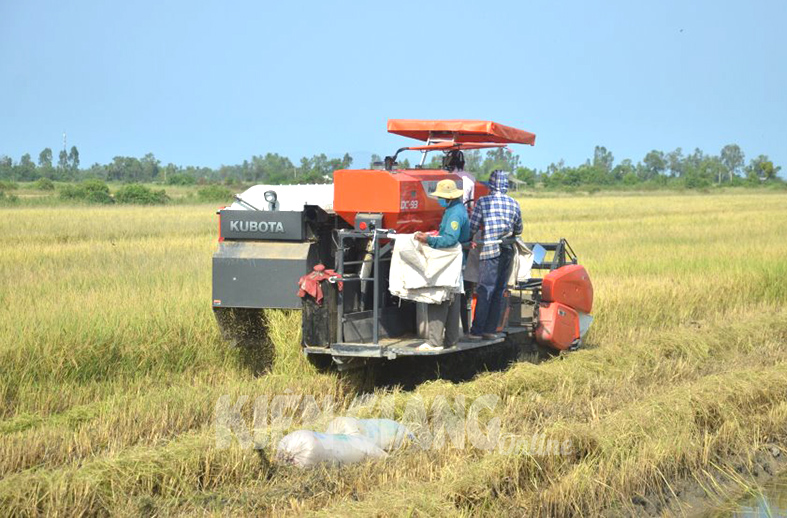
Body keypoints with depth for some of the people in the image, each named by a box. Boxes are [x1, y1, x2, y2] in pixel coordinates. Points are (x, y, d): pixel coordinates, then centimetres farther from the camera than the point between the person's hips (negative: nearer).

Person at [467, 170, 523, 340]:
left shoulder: (482, 202, -4)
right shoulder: (514, 203, 9)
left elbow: (472, 228, -5)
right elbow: (518, 230, 18)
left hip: (490, 250, -4)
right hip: (507, 251, 4)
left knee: (485, 291, -3)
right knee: (499, 291, 10)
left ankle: (477, 331, -4)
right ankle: (490, 329, 12)